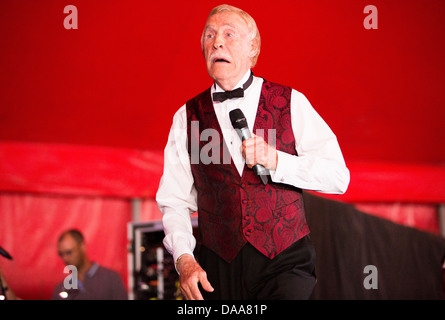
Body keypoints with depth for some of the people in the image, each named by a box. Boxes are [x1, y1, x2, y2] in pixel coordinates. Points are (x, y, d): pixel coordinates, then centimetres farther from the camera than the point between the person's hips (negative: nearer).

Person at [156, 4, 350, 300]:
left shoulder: (292, 104, 4)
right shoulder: (188, 117, 8)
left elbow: (337, 176, -1)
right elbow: (174, 201, 7)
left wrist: (276, 161, -13)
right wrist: (184, 259, -8)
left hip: (285, 264, -1)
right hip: (217, 271, 1)